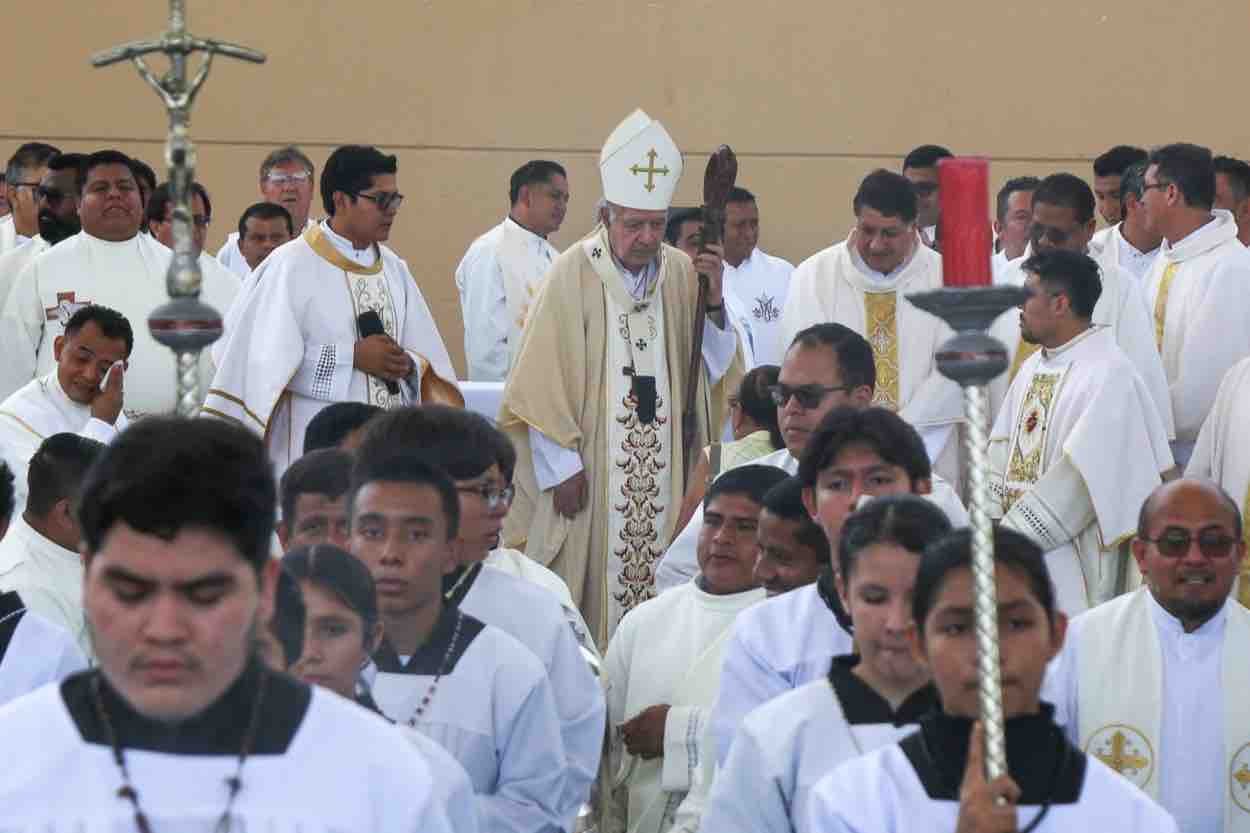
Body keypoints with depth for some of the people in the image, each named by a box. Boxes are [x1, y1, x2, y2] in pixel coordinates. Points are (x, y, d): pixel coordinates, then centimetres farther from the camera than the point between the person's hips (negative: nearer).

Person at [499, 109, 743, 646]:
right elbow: (544, 381, -7)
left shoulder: (681, 273, 4)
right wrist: (561, 465, -9)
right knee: (592, 584, -1)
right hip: (589, 470, -3)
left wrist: (713, 302, -11)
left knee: (658, 592, 4)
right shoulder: (574, 273, -7)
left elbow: (716, 370, 4)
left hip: (662, 472, 4)